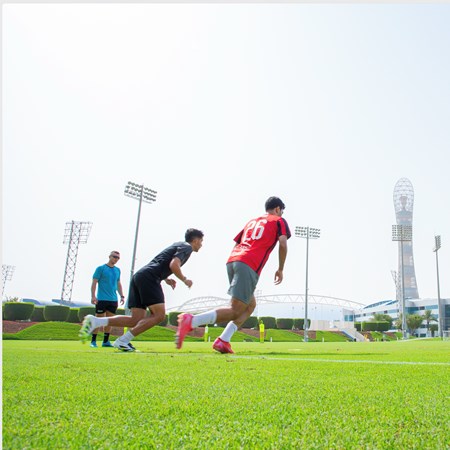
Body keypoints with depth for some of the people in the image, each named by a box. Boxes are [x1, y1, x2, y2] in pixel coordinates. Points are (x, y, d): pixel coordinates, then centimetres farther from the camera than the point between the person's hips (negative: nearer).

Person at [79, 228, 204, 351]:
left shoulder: (177, 245, 31)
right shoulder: (187, 247, 3)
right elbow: (173, 265, -15)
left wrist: (166, 279, 24)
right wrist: (184, 280, 1)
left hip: (139, 276, 9)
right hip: (149, 278, -9)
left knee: (136, 320, 1)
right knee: (159, 315, -9)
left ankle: (94, 321, -9)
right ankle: (122, 341, -14)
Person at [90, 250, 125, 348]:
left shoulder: (117, 270, 15)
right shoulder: (101, 268, -1)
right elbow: (94, 283, -5)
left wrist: (122, 296, 12)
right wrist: (93, 296, -14)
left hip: (113, 300, 5)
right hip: (102, 299, -5)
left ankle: (106, 341, 15)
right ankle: (93, 341, 6)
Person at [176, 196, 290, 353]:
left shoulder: (252, 221, 32)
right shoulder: (279, 221, 16)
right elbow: (283, 244, -1)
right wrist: (280, 269, 7)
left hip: (232, 260, 8)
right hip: (249, 265, -7)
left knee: (250, 305, 18)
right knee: (235, 311, -10)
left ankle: (223, 341, 6)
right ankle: (191, 321, -26)